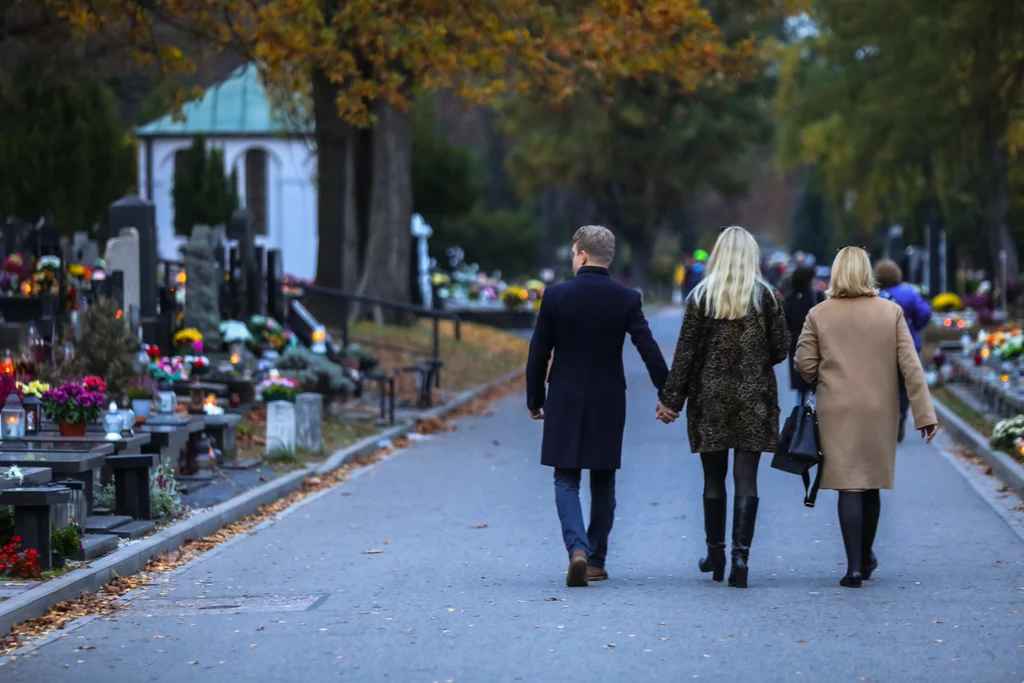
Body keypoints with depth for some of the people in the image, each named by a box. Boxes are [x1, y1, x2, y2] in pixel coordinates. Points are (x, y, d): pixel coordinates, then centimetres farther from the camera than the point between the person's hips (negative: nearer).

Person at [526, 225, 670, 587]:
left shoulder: (556, 296, -7)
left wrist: (535, 400, 8)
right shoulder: (627, 299, -5)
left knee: (566, 481, 4)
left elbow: (538, 354, -3)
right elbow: (650, 351, -8)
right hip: (608, 403, 2)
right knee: (603, 483, 13)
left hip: (565, 402, -1)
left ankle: (577, 549, -19)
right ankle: (596, 561, 16)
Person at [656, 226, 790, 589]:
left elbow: (686, 352, -4)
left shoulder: (702, 296, -4)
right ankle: (740, 557, -10)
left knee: (714, 478, 12)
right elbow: (780, 349, 0)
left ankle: (716, 554, 20)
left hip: (711, 396, 0)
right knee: (746, 479, -1)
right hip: (754, 399, 0)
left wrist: (671, 398, 0)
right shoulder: (767, 296, -2)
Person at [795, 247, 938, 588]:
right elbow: (910, 364, -4)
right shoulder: (891, 312, -2)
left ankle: (854, 566, -11)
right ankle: (866, 558, 30)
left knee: (849, 487, -2)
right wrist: (924, 413, -3)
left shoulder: (819, 315, -4)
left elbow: (805, 365, -3)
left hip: (838, 411, -2)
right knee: (871, 486, 16)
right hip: (880, 411, 2)